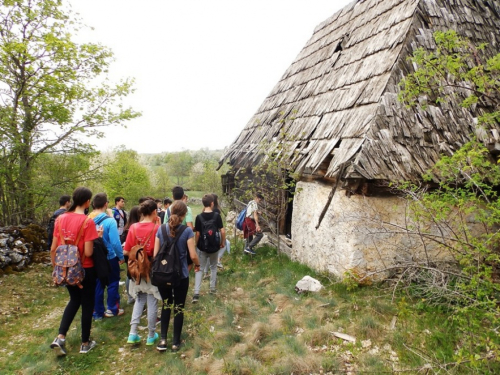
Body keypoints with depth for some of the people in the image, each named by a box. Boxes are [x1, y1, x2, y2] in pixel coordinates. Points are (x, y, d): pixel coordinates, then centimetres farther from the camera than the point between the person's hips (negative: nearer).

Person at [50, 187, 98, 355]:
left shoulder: (60, 219, -3)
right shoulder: (87, 221, -20)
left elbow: (53, 249, 2)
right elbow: (88, 252, -22)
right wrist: (96, 240, -3)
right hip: (84, 270, -5)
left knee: (74, 300, 25)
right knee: (87, 304, 12)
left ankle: (60, 337, 16)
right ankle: (85, 343, 24)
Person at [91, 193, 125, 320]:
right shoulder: (109, 221, -21)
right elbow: (115, 242, -22)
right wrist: (121, 256, -8)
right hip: (109, 257, -5)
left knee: (97, 284, 14)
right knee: (113, 283, 13)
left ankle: (98, 312, 24)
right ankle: (112, 309, 22)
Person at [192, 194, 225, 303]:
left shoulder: (199, 217, -9)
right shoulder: (217, 215, -9)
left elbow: (197, 233, -8)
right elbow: (222, 231, -10)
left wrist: (195, 244, 6)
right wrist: (223, 242, 5)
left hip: (202, 247, 0)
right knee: (213, 267, 21)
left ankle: (196, 293, -2)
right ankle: (213, 288, 30)